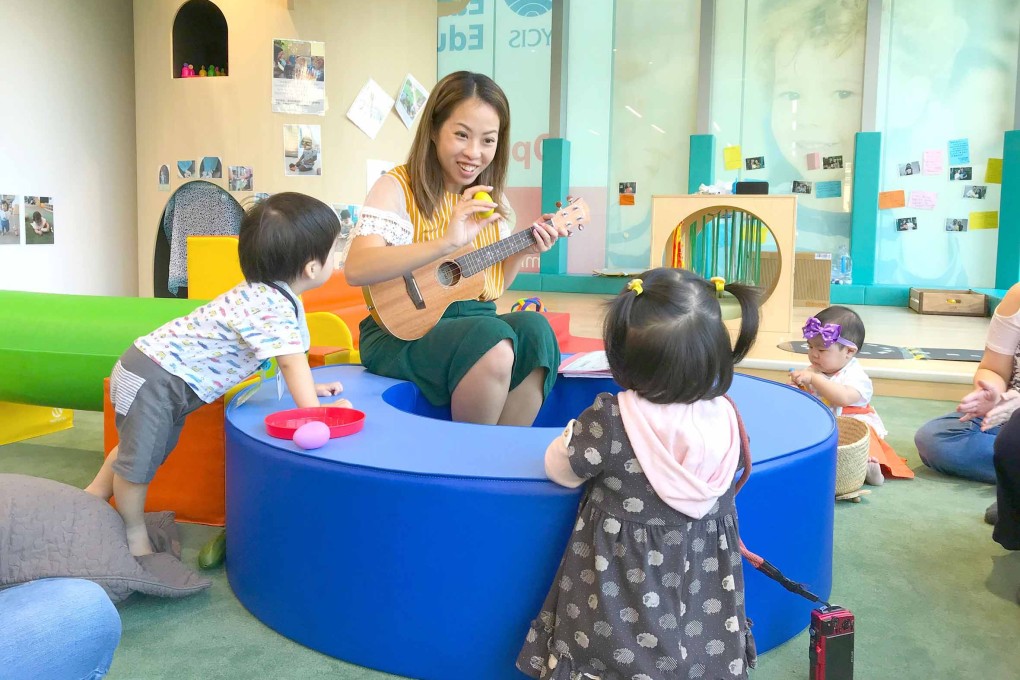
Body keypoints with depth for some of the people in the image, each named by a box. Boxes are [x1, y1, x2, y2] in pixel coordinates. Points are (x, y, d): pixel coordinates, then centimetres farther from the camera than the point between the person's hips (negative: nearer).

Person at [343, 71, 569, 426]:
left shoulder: (492, 200, 12)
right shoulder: (396, 188, -7)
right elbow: (355, 269, -24)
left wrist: (521, 251, 0)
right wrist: (447, 243, -32)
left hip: (476, 320, 6)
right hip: (402, 329, -5)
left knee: (534, 329, -25)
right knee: (493, 343, -32)